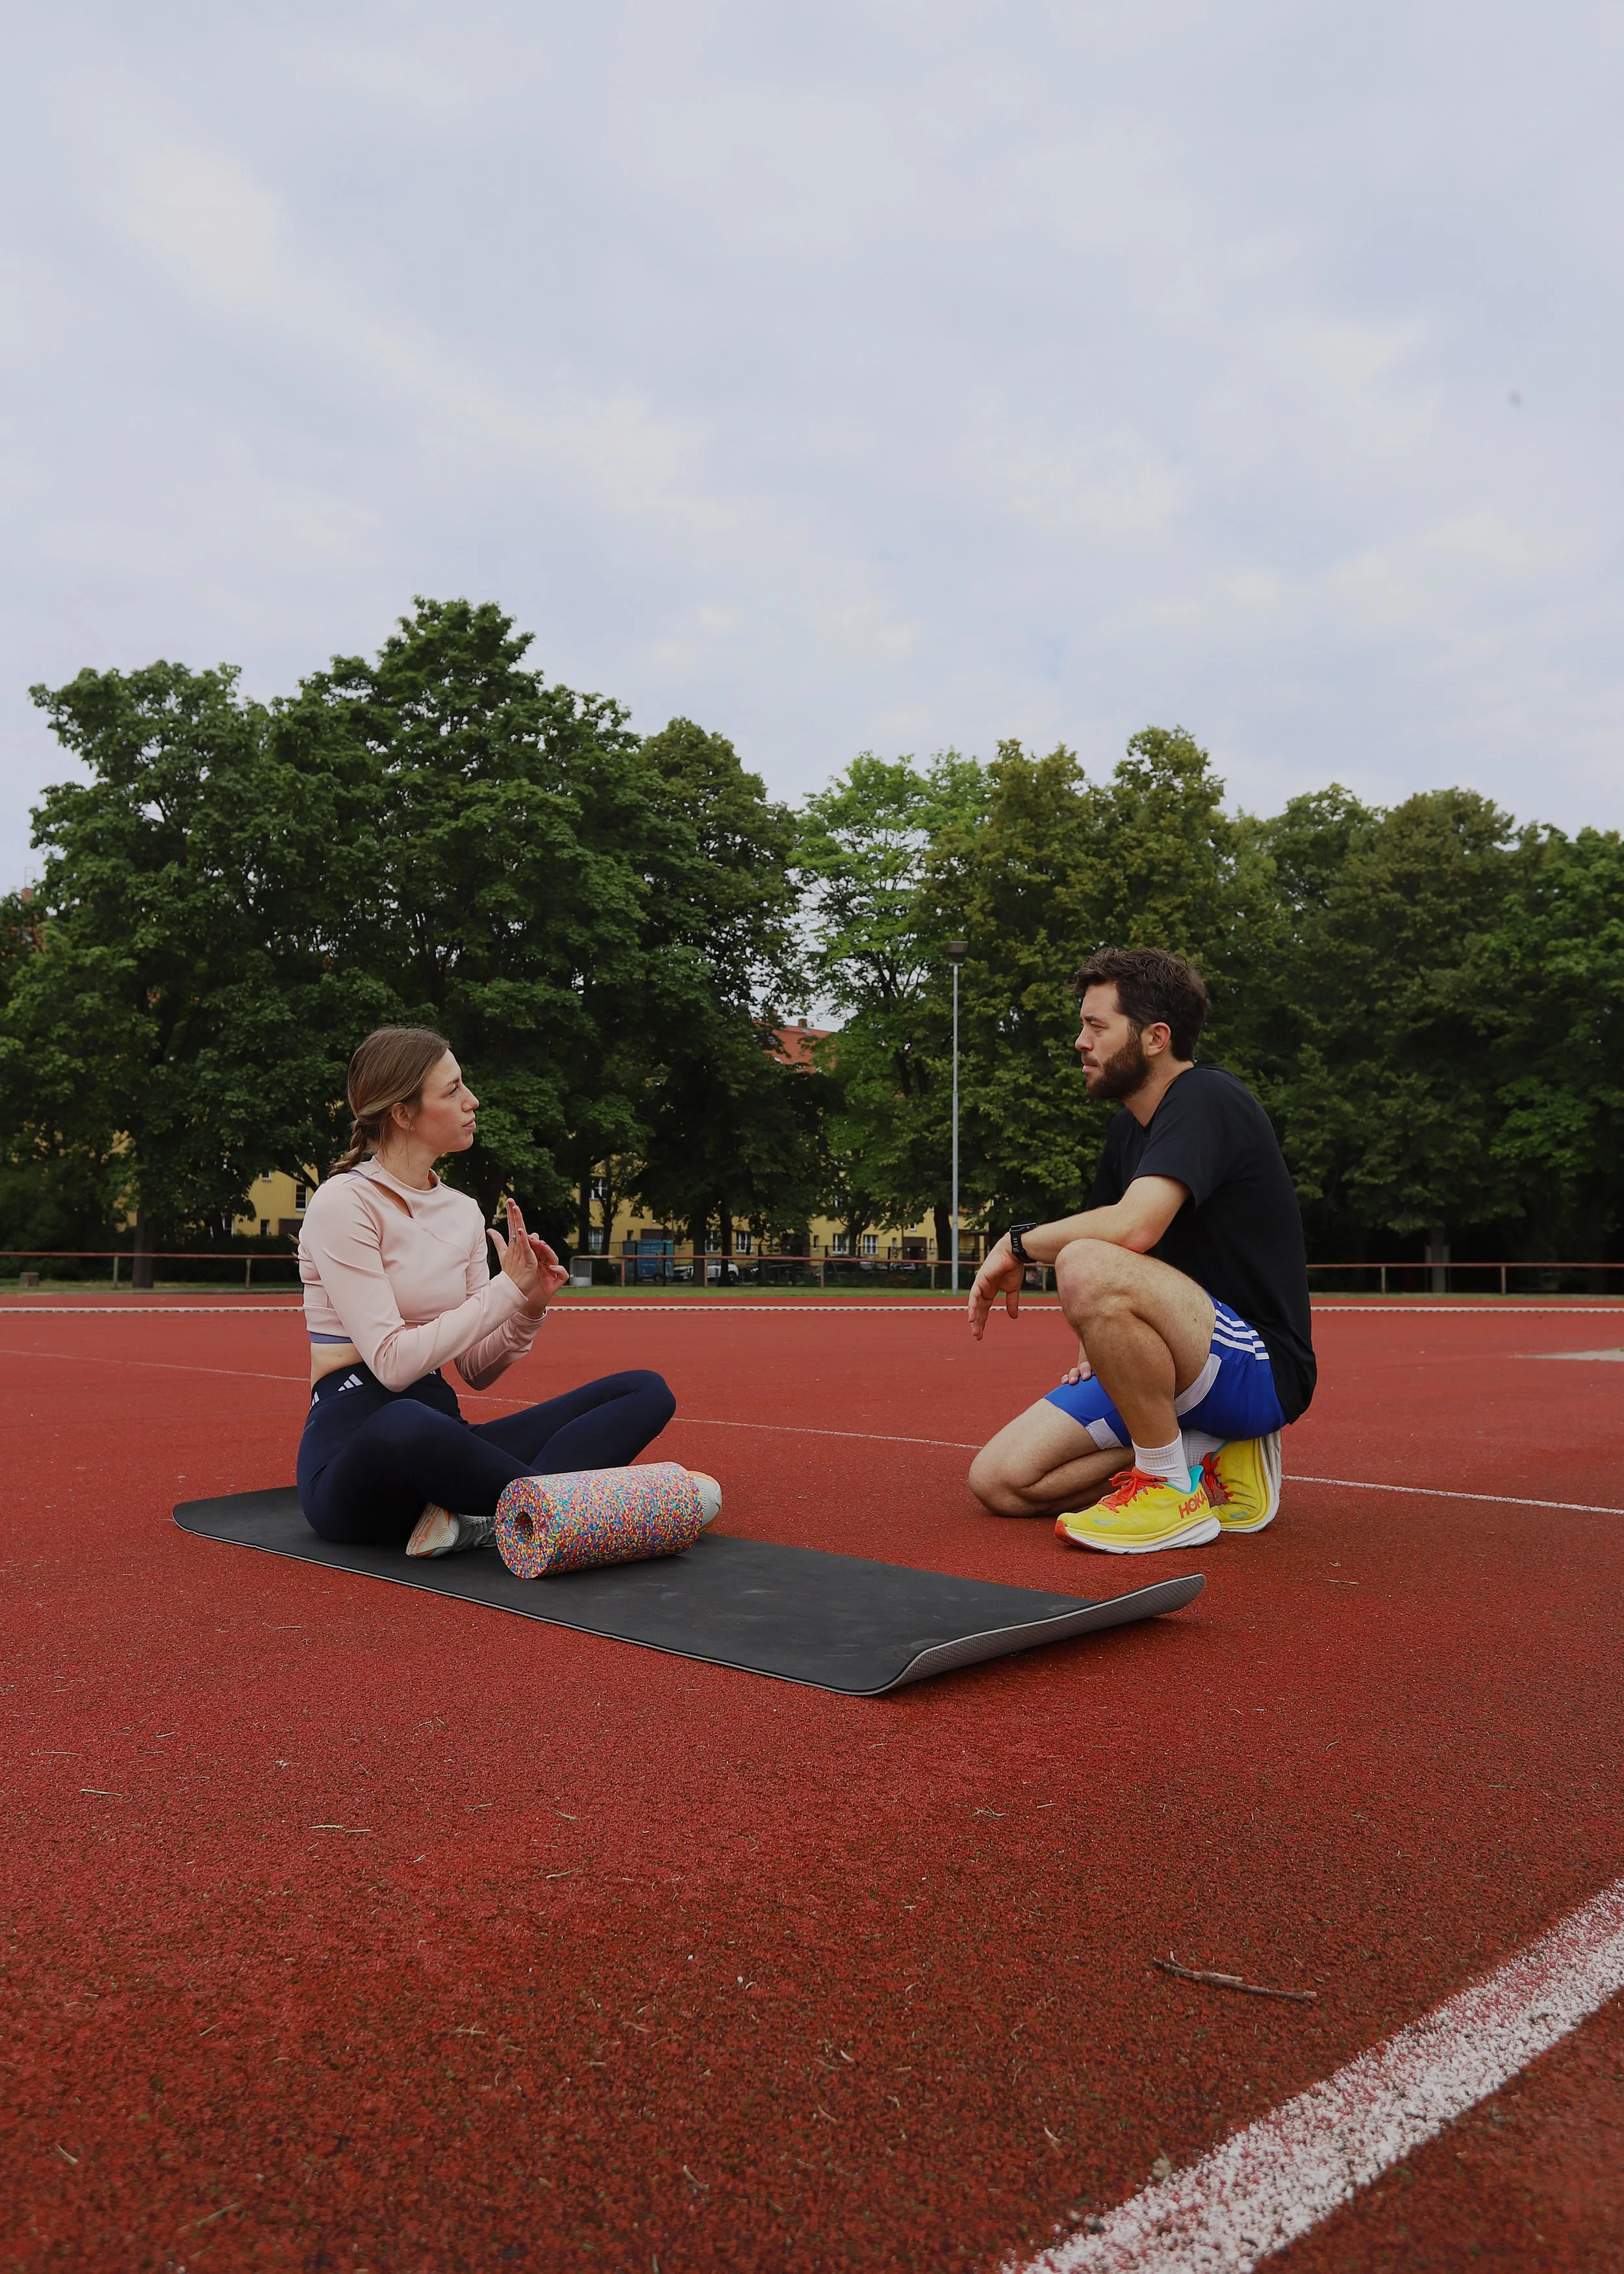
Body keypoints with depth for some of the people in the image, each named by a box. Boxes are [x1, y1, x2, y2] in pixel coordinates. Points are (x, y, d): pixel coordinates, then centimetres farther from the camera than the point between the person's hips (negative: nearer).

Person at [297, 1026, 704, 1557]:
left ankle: (482, 1516, -28)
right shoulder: (343, 1204, -9)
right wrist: (506, 1290, -16)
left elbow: (477, 1370, 10)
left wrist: (528, 1308, -8)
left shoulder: (462, 1212, 12)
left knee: (645, 1392, -7)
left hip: (442, 1433, 7)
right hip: (353, 1449, -7)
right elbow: (392, 1363, -19)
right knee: (407, 1424, -45)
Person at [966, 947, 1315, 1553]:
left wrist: (1018, 1243, -15)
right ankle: (1213, 1455, 4)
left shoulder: (1205, 1099, -15)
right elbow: (1115, 1233, 25)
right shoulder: (1129, 1128, 14)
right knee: (1001, 1480, -4)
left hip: (1259, 1366, -9)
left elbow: (1133, 1228, -31)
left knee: (1090, 1268, -36)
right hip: (1197, 1366, 9)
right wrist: (1098, 1350, 8)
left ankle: (1174, 1489, -18)